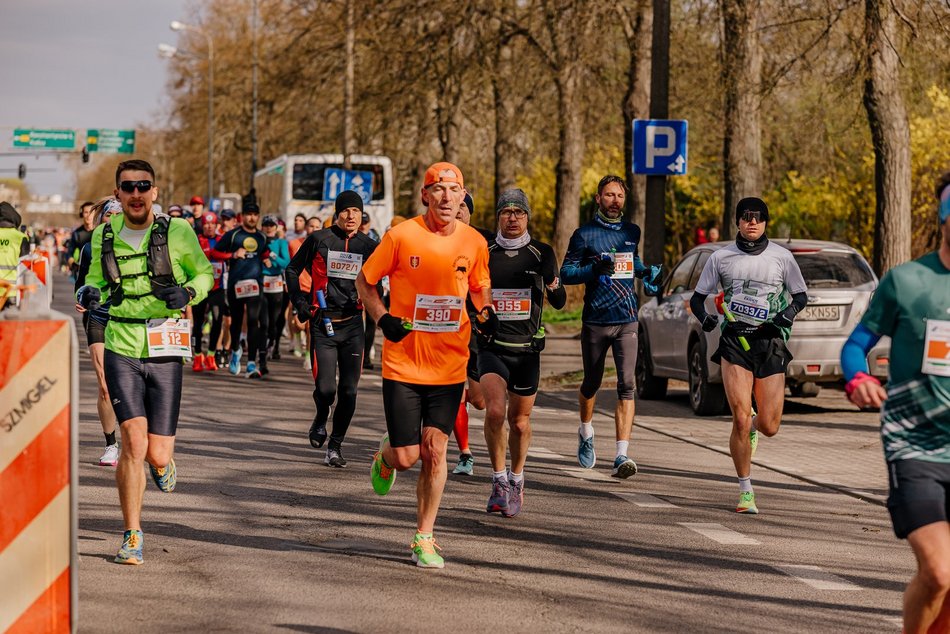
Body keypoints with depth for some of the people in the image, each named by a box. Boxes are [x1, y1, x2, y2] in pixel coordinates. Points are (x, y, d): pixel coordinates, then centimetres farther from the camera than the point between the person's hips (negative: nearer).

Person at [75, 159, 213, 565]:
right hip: (121, 348, 1)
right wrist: (88, 292, -3)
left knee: (157, 455, 0)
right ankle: (131, 536, 0)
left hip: (165, 351, -1)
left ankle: (163, 462, 40)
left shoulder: (177, 233, -4)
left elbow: (204, 273, 10)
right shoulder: (104, 236, 3)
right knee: (134, 442, -13)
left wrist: (188, 293, -12)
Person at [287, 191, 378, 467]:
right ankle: (320, 420, 24)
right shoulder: (319, 240, -1)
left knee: (348, 391, 1)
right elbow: (292, 269, 11)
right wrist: (300, 302, 2)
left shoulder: (369, 247, 5)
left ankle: (335, 446, 16)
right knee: (325, 388, -9)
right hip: (323, 323, -2)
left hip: (353, 324, 2)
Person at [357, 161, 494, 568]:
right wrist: (383, 319, -11)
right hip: (403, 363, -2)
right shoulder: (401, 236, -8)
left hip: (449, 365, 2)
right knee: (407, 456, -3)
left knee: (435, 449, -3)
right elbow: (365, 281, 4)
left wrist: (486, 314, -1)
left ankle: (424, 537, 10)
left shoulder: (474, 243, 2)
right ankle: (386, 456, 36)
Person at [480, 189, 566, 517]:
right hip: (492, 348, -1)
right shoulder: (484, 252, 2)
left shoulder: (542, 253, 1)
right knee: (494, 411, -20)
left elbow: (559, 302, -2)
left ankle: (516, 480, 31)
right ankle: (499, 479, -3)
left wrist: (552, 281, -23)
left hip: (527, 348, 1)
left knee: (520, 421, 8)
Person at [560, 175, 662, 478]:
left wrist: (647, 273, 12)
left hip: (626, 321, 2)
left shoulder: (632, 232, 12)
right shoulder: (585, 234, -1)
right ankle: (586, 433, 43)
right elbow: (566, 273, -5)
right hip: (595, 321, -2)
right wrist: (596, 268, -20)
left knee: (626, 387, -12)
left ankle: (621, 456, -19)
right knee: (591, 384, 13)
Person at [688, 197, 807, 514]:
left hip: (770, 343, 1)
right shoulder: (721, 257, 7)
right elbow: (697, 298, 12)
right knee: (740, 419, -14)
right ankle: (746, 492, 0)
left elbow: (800, 295, 15)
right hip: (735, 342, -1)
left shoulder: (781, 257, 6)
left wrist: (784, 317, -6)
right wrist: (707, 319, -10)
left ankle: (752, 426, 40)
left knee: (769, 427, -1)